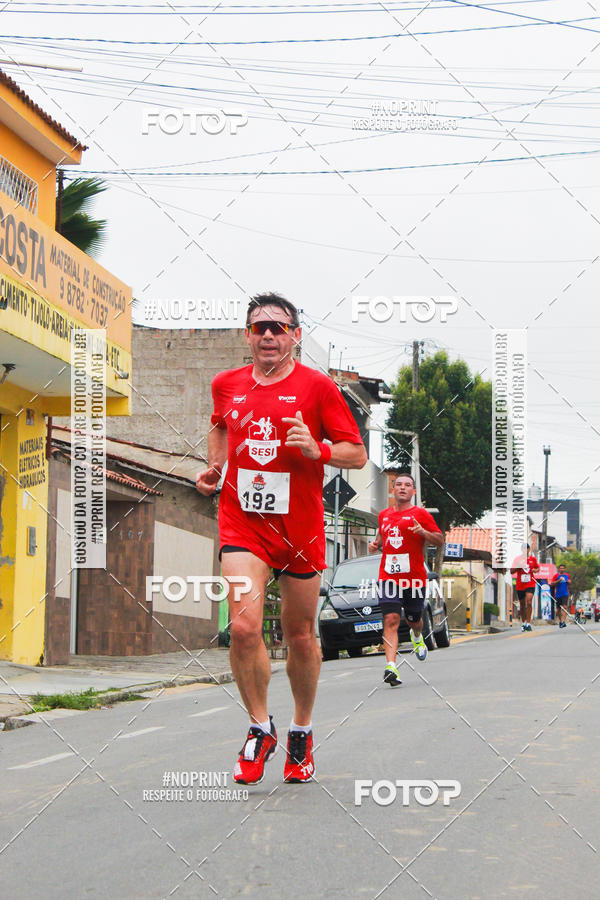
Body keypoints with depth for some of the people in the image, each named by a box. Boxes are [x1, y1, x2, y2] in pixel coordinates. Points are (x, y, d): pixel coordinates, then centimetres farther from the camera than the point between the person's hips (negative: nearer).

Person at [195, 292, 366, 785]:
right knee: (243, 626, -16)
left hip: (299, 528, -1)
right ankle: (260, 729, 4)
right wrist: (215, 466, 14)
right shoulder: (226, 384, 7)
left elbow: (357, 454, -3)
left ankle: (302, 732, 31)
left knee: (301, 636, 9)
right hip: (242, 522, 2)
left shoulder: (317, 386, -5)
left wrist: (316, 449, -21)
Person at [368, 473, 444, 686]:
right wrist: (376, 544, 10)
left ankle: (417, 637, 54)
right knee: (391, 619, -16)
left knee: (414, 620, 16)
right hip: (388, 577, 1)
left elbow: (440, 541, -2)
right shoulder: (384, 515, 12)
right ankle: (391, 667, -24)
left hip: (415, 578, -1)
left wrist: (423, 532, -20)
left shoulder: (420, 514, -1)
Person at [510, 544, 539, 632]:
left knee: (529, 602, -19)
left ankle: (528, 623, -20)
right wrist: (519, 566, -12)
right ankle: (523, 623, 27)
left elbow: (538, 568, 18)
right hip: (520, 585, 2)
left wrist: (535, 570, -5)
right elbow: (512, 571, 5)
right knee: (522, 605, 10)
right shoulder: (518, 559, 4)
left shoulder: (533, 559, 6)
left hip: (530, 584, -1)